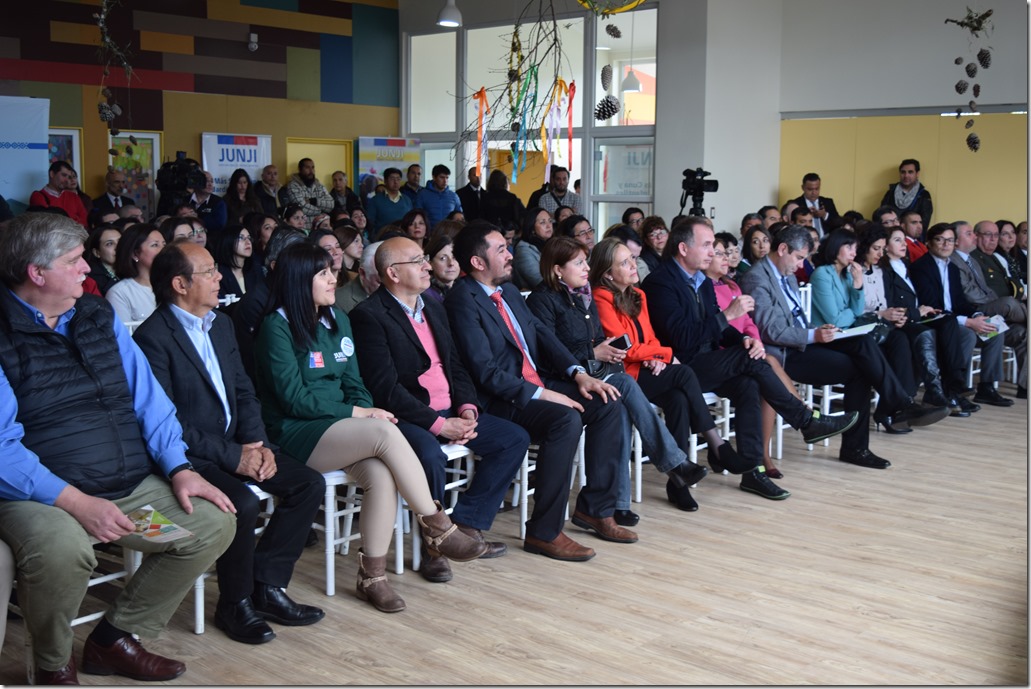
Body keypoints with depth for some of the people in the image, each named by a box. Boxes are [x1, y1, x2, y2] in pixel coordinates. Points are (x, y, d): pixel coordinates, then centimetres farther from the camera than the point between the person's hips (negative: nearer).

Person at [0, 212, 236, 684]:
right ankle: (53, 665, -3)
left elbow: (148, 398, 11)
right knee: (61, 548, -36)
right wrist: (76, 503, -25)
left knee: (214, 523, -8)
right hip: (41, 498, -6)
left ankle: (115, 639, 8)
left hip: (132, 486, 6)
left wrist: (179, 468, -4)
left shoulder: (98, 317, 12)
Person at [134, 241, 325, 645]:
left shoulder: (221, 325, 13)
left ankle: (266, 585, 3)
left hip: (235, 445, 8)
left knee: (309, 483, -6)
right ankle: (235, 604, -6)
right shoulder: (153, 337, -14)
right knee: (242, 503, -31)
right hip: (189, 456, -8)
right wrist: (231, 457, -20)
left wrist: (258, 445, -4)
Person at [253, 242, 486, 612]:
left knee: (381, 474, -27)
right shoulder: (277, 326, -7)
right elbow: (294, 398, -12)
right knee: (386, 433, -30)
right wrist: (357, 413, -14)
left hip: (340, 427, 6)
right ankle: (437, 527, -19)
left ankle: (372, 576, -16)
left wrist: (367, 409, -6)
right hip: (296, 435, -6)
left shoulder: (338, 320, 15)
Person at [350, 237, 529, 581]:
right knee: (430, 455, -36)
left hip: (450, 412, 9)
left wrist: (467, 408, -2)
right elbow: (385, 387, -18)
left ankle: (466, 525, 3)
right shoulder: (369, 316, -11)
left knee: (515, 438, -1)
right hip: (406, 417, -8)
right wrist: (438, 424, -21)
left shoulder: (434, 309, 17)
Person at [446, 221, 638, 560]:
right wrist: (542, 395, -22)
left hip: (538, 384, 9)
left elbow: (542, 334, 14)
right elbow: (486, 371, -20)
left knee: (609, 405, -5)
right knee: (566, 420, -32)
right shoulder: (463, 302, -14)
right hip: (500, 398, -9)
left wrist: (578, 373, -2)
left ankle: (594, 507, 4)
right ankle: (543, 532, -21)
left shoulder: (508, 291, 16)